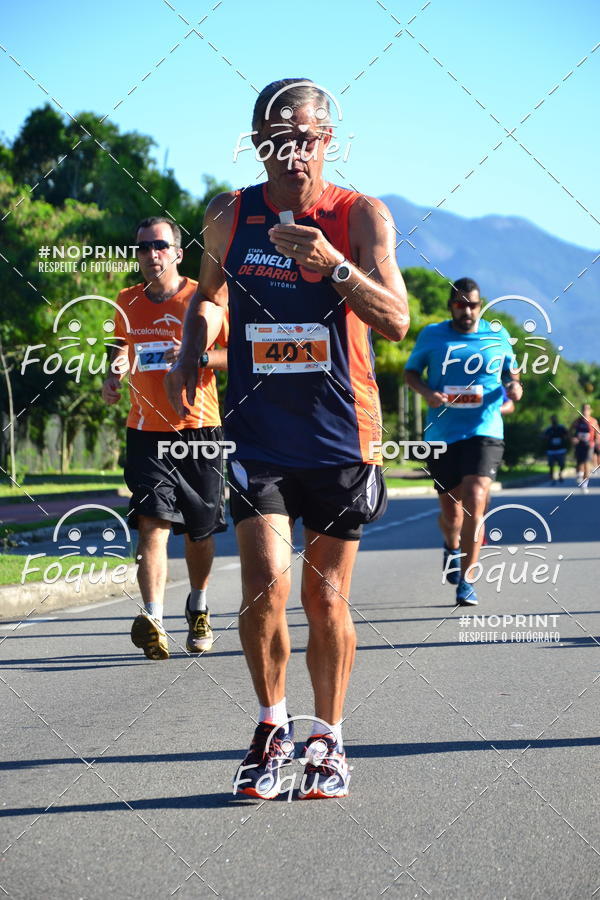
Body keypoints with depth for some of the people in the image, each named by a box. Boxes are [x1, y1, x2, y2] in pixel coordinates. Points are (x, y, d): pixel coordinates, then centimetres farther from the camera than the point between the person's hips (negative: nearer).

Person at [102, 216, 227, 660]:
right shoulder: (128, 303, 8)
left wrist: (199, 356, -17)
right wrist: (115, 375, 3)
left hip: (200, 431, -1)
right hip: (148, 434, 1)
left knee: (199, 531, 10)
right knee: (153, 522, -16)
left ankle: (199, 610, 34)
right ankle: (153, 621, -24)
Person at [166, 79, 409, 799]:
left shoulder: (361, 217, -6)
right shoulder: (228, 217, 2)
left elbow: (396, 321, -16)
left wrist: (332, 264, -28)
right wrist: (188, 354, 8)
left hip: (340, 436, -1)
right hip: (256, 434, 1)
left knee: (325, 596, 6)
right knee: (265, 585, -13)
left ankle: (327, 739, 24)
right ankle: (272, 725, 10)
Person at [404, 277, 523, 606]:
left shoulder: (498, 336, 6)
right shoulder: (431, 335, 4)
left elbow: (510, 373, 19)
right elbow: (410, 372, 12)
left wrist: (514, 387, -4)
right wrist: (428, 393, -8)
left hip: (484, 432, -1)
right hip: (441, 434, 1)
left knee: (475, 502, -19)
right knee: (450, 510, 10)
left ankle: (466, 579, -11)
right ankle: (452, 545, 47)